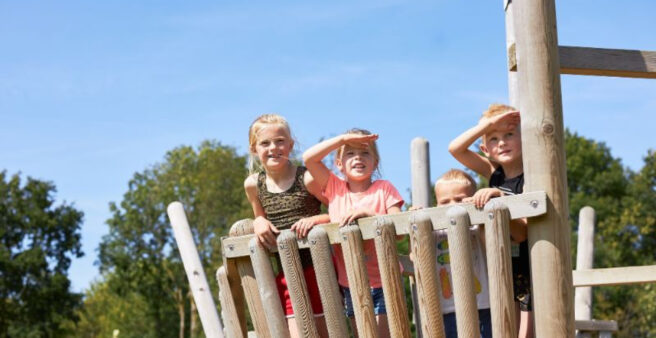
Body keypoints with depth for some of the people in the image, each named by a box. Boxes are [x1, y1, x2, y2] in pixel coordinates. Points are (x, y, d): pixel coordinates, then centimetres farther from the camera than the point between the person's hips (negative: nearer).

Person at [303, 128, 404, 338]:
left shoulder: (384, 189, -4)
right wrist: (343, 139, -11)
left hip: (383, 283, -3)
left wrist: (368, 213, -24)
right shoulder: (335, 188, 2)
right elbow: (309, 158, -8)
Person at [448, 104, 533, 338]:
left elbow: (522, 233, -24)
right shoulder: (494, 173, 3)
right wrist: (487, 124, -12)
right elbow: (455, 148, -4)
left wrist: (499, 201, -38)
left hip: (531, 271, -6)